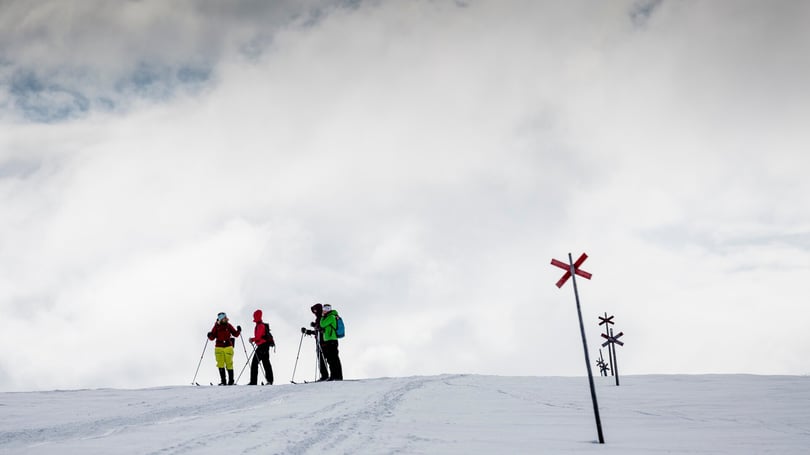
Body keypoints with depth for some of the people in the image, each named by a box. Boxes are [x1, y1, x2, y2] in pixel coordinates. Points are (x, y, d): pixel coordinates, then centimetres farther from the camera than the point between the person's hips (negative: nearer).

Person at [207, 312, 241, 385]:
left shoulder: (228, 325, 4)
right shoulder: (216, 326, 2)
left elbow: (235, 334, 8)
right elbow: (212, 338, 1)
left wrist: (238, 331, -11)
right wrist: (210, 336, -20)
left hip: (228, 347, 0)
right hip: (219, 347, 0)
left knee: (229, 364, -1)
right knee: (220, 365, -2)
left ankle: (231, 381, 9)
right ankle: (223, 381, 4)